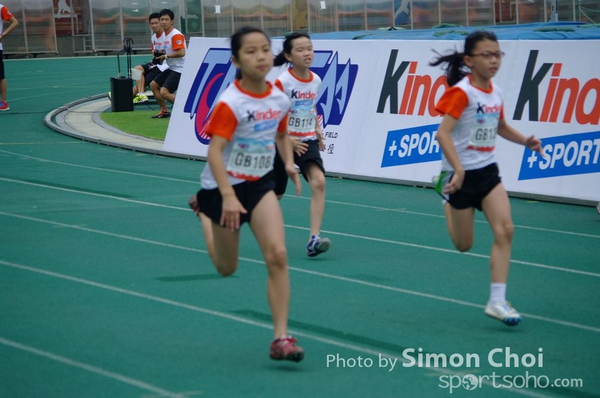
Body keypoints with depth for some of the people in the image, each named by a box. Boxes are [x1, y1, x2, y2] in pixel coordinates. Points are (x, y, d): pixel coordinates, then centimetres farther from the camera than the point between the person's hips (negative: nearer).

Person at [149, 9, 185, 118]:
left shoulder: (176, 35, -18)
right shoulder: (164, 35, 12)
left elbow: (181, 53, -26)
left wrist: (166, 56, -17)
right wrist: (160, 56, 4)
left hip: (179, 69, -10)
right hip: (171, 68, 10)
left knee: (164, 92, -19)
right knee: (153, 85, 16)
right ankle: (164, 111, 24)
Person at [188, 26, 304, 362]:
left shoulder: (280, 99, -4)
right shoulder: (230, 104, -22)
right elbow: (215, 151, -26)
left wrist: (290, 163, 4)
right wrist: (227, 196, -35)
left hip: (260, 184, 4)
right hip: (226, 187, -3)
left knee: (278, 255, -16)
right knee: (227, 268, 16)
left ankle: (282, 337, -12)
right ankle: (204, 211, 49)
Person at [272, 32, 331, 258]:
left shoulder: (315, 81, 2)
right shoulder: (282, 82, -15)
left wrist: (318, 131, 8)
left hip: (307, 140, 4)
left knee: (318, 181, -22)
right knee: (275, 194, 10)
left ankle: (314, 239, -27)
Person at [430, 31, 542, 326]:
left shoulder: (496, 94, 5)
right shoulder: (462, 92, -17)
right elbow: (443, 133, -26)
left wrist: (525, 141, 6)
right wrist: (458, 170, -35)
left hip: (487, 171, 6)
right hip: (462, 174, -6)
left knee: (505, 229, -12)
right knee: (463, 244, 7)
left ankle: (497, 301, -9)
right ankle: (447, 201, 41)